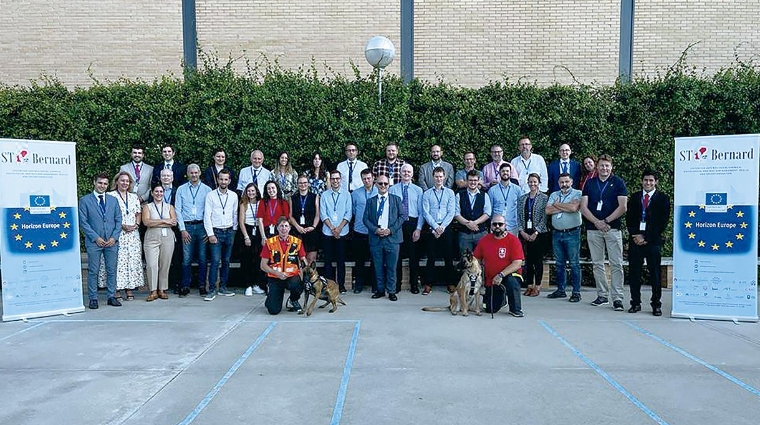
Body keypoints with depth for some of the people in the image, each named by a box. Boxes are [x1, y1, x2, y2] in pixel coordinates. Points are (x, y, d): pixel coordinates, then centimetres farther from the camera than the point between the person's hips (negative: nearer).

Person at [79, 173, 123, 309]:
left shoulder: (113, 200, 12)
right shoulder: (85, 200, 3)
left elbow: (118, 220, 10)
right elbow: (83, 222, -2)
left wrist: (114, 237, -3)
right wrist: (96, 238, -10)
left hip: (112, 241, 3)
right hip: (94, 242, -3)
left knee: (112, 270, 6)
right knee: (93, 271, 1)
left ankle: (112, 297, 14)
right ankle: (93, 299, 9)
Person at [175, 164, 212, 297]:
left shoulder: (207, 190, 7)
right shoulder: (181, 189, 9)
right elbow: (178, 210, 5)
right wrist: (182, 229, -3)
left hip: (202, 226, 0)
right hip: (187, 226, 0)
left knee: (203, 258, 2)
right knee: (187, 259, -2)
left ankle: (202, 286, 12)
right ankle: (185, 286, 7)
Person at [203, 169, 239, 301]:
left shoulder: (234, 196, 7)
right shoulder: (211, 195, -2)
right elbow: (207, 216, -4)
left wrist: (235, 230, 10)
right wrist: (210, 234, -9)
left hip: (229, 232, 3)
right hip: (216, 232, -3)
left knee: (226, 261, 8)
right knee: (215, 261, -10)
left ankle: (223, 288, 17)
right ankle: (212, 290, -5)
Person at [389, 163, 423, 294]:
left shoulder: (418, 190, 5)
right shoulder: (393, 189, 5)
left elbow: (421, 212, 2)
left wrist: (418, 229, -7)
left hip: (412, 224, 0)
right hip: (396, 224, 0)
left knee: (414, 256, 7)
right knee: (396, 255, 5)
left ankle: (414, 285, 19)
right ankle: (396, 284, 17)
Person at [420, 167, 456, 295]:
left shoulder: (450, 192, 7)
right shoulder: (427, 194, 5)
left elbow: (451, 212, 0)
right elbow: (426, 213, -1)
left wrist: (442, 227, -9)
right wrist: (436, 227, -10)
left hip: (445, 228, 1)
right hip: (432, 228, -1)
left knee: (448, 257, 4)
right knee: (431, 257, 1)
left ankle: (449, 282, 14)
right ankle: (428, 284, 6)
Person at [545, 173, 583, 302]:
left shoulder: (577, 194, -1)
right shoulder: (554, 195, 13)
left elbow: (573, 208, -19)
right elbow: (548, 210, -1)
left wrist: (557, 204, -5)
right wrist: (565, 207, -9)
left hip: (572, 233, -5)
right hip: (557, 233, 5)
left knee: (574, 263, -3)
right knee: (559, 263, 11)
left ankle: (576, 292, 2)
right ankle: (560, 290, 20)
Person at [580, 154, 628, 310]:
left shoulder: (618, 182, 4)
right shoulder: (590, 183, 11)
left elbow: (623, 207, -4)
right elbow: (583, 207, 4)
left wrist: (606, 221, -9)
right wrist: (597, 222, -7)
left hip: (613, 228, -3)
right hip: (593, 229, 3)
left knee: (616, 264, -4)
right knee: (597, 264, 7)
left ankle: (617, 298, -2)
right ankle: (602, 295, 16)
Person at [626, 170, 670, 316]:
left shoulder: (663, 198, 3)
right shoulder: (634, 197, 13)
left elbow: (663, 221, -3)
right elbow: (629, 218, 10)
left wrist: (646, 237, -9)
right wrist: (636, 235, -5)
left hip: (653, 241, -3)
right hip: (636, 239, 3)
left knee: (654, 274, 1)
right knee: (634, 273, 4)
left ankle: (656, 305, 9)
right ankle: (635, 303, 13)